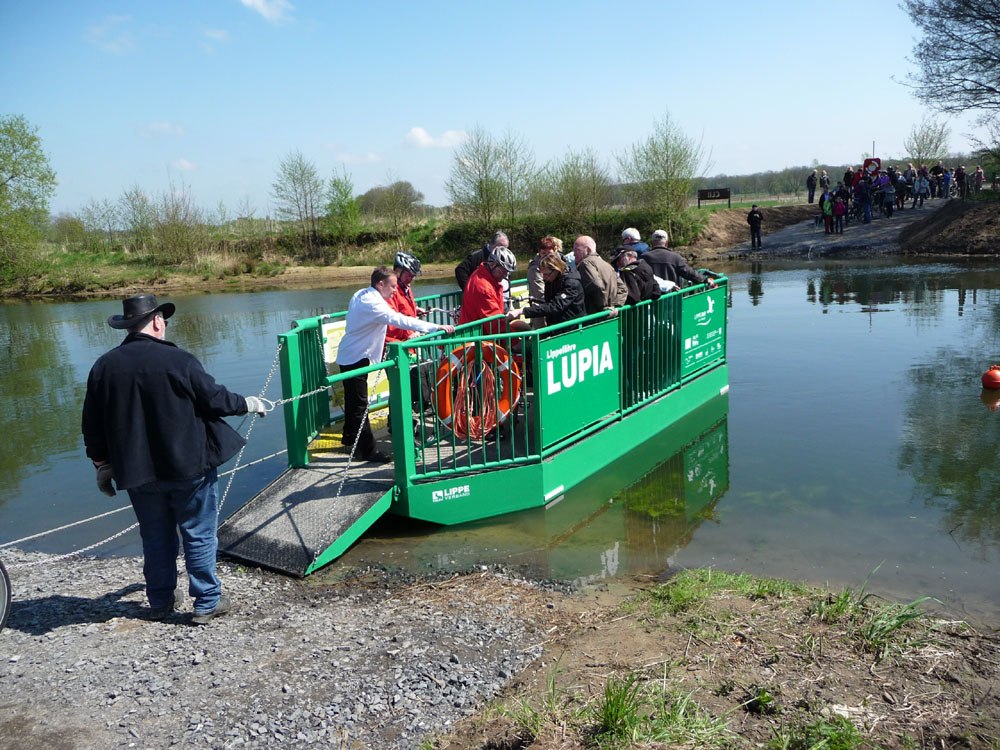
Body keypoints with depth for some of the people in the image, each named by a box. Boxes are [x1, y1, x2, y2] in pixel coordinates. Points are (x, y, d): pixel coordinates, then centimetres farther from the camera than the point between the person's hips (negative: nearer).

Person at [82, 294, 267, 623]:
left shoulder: (103, 367, -2)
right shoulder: (178, 360, -16)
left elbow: (92, 426, 4)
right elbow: (214, 399, -9)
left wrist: (102, 466, 16)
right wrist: (249, 403, 9)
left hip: (137, 473, 5)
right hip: (188, 468, -4)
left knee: (156, 537, 19)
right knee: (199, 535, 9)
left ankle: (160, 600, 32)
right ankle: (207, 602, 17)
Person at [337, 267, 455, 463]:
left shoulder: (361, 295, 7)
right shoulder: (373, 303, -25)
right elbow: (400, 320, -32)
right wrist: (437, 327, -33)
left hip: (349, 355, 11)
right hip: (355, 358, -11)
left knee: (353, 400, 23)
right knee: (359, 405, -4)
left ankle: (350, 437, 39)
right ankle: (367, 449, 1)